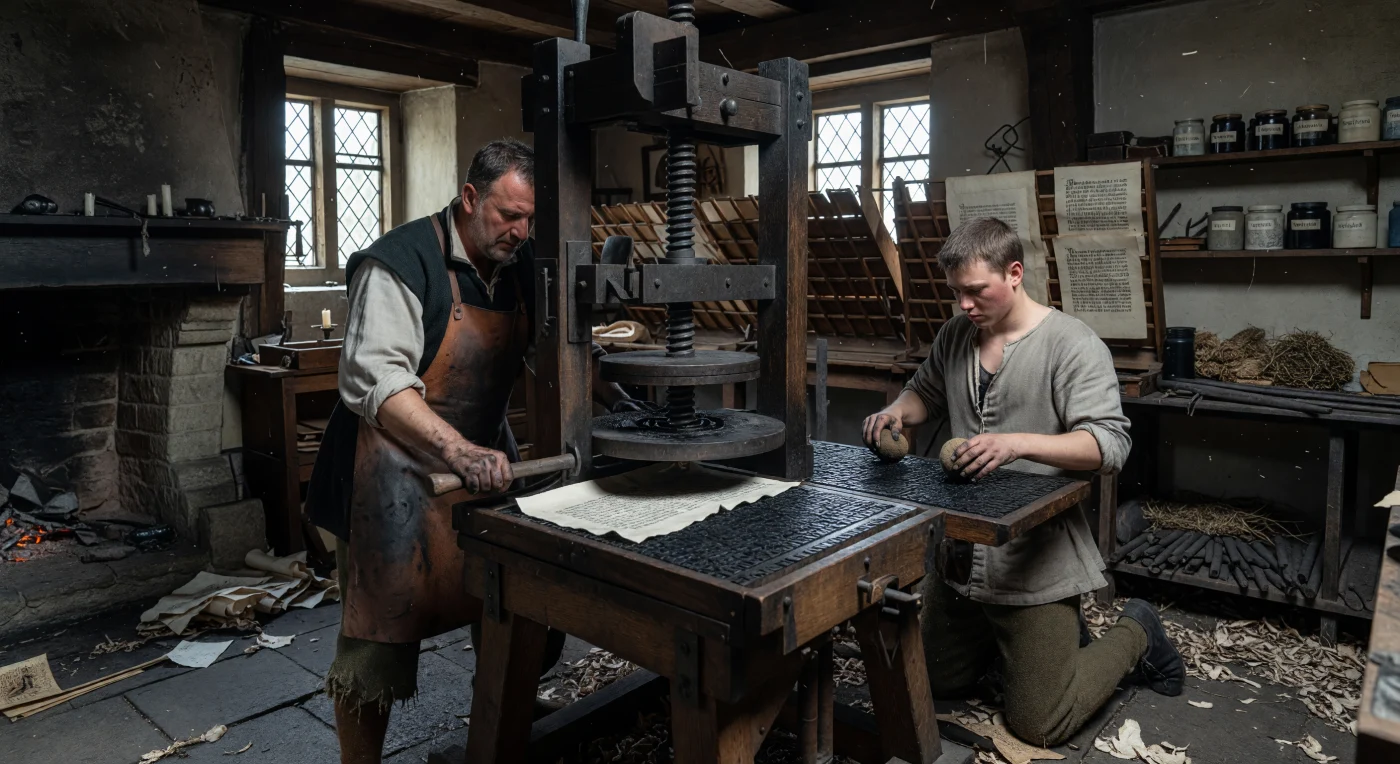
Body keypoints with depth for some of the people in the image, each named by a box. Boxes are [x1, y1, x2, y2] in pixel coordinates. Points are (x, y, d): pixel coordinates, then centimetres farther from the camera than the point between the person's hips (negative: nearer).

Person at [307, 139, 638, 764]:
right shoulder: (402, 262, -16)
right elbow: (375, 380, -24)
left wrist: (617, 401, -4)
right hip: (399, 472, -6)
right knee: (379, 642, -2)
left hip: (485, 463, 7)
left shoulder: (522, 266, 5)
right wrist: (461, 453, -35)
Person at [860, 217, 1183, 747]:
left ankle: (1136, 635, 26)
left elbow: (1110, 444, -22)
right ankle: (1058, 634, 38)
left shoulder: (1073, 345, -14)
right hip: (961, 552, 7)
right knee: (938, 686, 20)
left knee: (1039, 726, 3)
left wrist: (1018, 444, -37)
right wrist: (899, 410, -4)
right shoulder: (955, 335, 3)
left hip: (1033, 561, -6)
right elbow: (926, 392, 19)